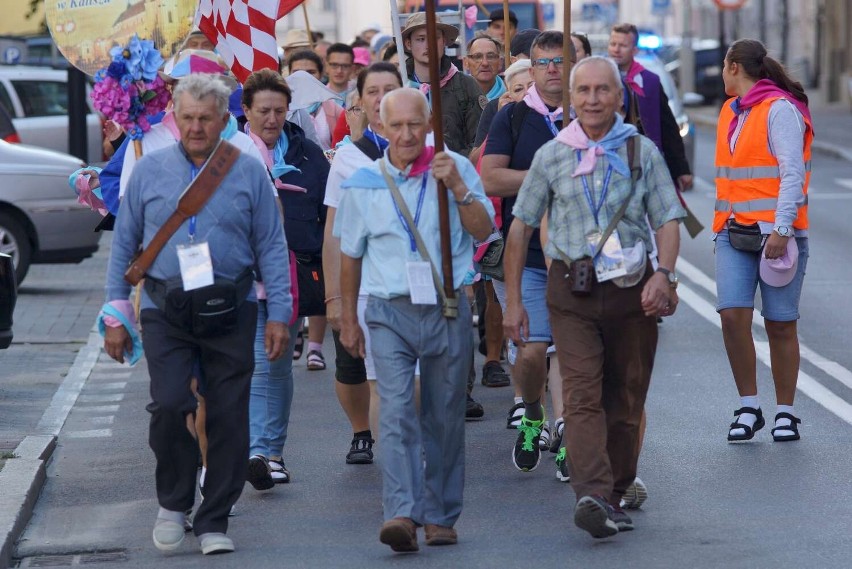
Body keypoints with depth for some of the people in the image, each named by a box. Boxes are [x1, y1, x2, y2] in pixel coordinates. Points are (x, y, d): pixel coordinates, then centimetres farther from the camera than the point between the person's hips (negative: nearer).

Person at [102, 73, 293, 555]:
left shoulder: (249, 173, 3)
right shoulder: (150, 170, 5)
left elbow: (272, 247, 5)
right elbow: (124, 244, 9)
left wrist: (279, 315, -1)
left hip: (231, 312, 0)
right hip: (165, 312, 0)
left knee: (228, 417, 2)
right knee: (170, 405, -15)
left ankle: (214, 520, 15)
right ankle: (173, 503, 8)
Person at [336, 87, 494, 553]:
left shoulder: (456, 168, 2)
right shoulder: (363, 183, 5)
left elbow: (482, 231, -6)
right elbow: (351, 255, 15)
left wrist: (457, 187, -19)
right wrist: (348, 319, 17)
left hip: (447, 309, 0)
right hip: (390, 312, 0)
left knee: (444, 418, 7)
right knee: (397, 413, -15)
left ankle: (440, 516, 16)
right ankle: (402, 513, -25)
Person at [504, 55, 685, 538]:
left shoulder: (643, 152, 5)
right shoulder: (551, 156, 5)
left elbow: (668, 221, 3)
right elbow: (521, 227, 10)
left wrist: (664, 274, -16)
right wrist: (513, 300, 7)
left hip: (632, 291, 1)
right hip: (573, 290, -1)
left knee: (626, 400, 7)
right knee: (583, 396, -15)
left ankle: (616, 494, 21)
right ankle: (592, 496, -29)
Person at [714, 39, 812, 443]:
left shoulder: (780, 110, -8)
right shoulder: (730, 111, 15)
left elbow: (792, 173, -14)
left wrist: (781, 230, -21)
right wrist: (723, 227, 18)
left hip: (777, 233, -6)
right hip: (734, 232, 6)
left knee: (780, 326, 1)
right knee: (733, 315, -9)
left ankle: (785, 413, 13)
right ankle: (748, 409, 1)